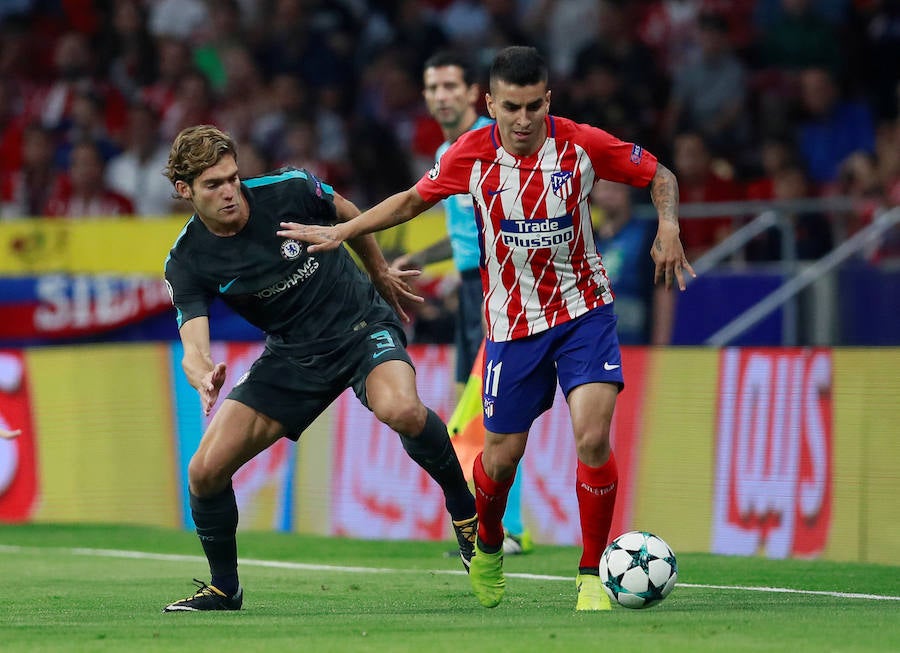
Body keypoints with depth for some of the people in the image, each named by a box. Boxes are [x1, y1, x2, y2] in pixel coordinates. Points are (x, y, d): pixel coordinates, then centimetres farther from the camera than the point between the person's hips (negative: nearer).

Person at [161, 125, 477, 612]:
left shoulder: (289, 190, -16)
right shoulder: (187, 264, -13)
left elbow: (347, 215, 7)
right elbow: (193, 347, -23)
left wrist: (380, 272, 21)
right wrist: (204, 378, -47)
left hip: (363, 326, -2)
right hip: (292, 355, 3)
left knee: (401, 410, -36)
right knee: (206, 471, -8)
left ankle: (464, 508, -10)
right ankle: (224, 589, 15)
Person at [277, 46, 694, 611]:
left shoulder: (582, 145, -13)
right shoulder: (472, 154, -9)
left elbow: (659, 175, 2)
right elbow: (413, 201, 9)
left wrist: (668, 229, -16)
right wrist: (339, 232, 6)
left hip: (584, 312, -1)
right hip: (513, 322, 1)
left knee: (593, 437, -19)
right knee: (502, 458, 6)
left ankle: (592, 578, -4)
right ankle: (488, 545, 40)